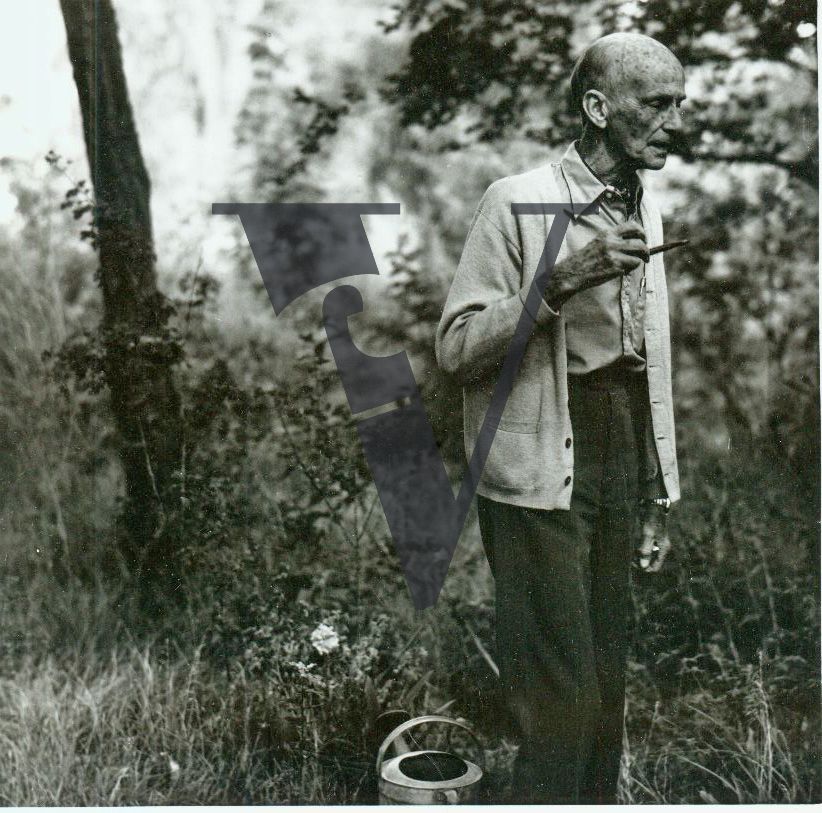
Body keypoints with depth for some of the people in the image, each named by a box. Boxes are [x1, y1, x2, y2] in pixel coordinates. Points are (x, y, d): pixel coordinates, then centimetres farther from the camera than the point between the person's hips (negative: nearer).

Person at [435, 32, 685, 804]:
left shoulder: (646, 211, 13)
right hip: (542, 479, -7)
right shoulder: (518, 202, -9)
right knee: (561, 697, -3)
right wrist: (559, 281, -25)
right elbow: (456, 347, -13)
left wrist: (657, 495, 16)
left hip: (620, 476, 7)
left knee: (605, 686, 13)